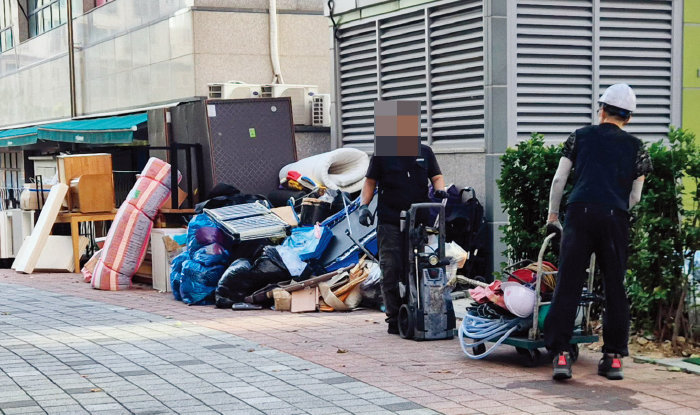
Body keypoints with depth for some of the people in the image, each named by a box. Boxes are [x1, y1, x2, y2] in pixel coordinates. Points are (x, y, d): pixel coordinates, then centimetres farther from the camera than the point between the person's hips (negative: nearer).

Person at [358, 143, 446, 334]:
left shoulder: (425, 152, 12)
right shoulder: (382, 154, 5)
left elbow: (437, 176, 16)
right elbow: (370, 182, 9)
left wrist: (440, 190, -6)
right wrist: (364, 206, -4)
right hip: (390, 223, -2)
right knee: (391, 271, -4)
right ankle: (394, 319, 3)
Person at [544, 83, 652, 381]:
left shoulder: (580, 137, 14)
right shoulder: (635, 147, 15)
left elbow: (559, 180, 11)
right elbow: (635, 196, 12)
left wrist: (553, 215, 22)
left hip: (580, 214, -1)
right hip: (615, 218, 1)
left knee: (568, 285, -1)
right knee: (614, 287, 9)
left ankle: (560, 355, -7)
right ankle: (613, 358, 11)